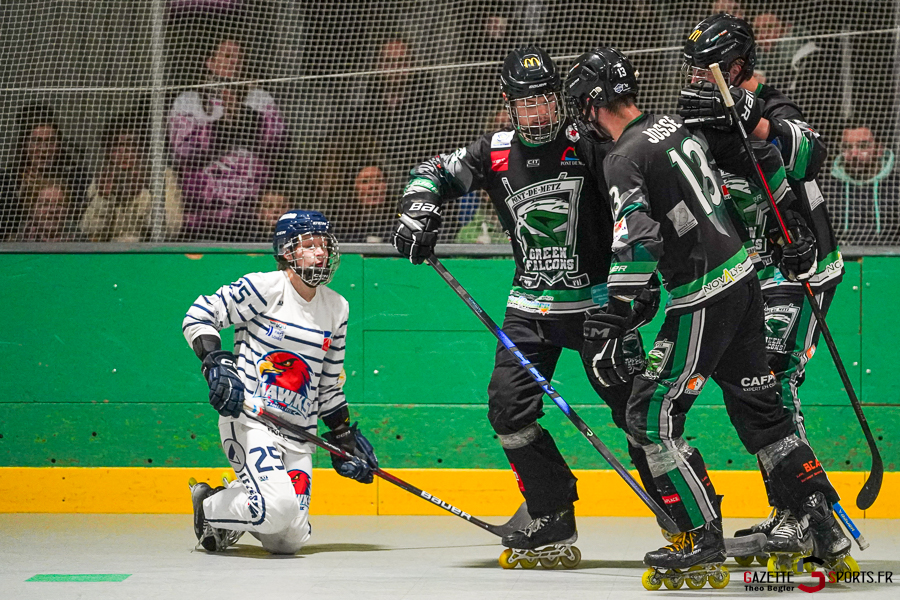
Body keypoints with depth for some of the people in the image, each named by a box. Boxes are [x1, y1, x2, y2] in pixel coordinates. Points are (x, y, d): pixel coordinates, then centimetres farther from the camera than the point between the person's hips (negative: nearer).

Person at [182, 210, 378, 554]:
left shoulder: (336, 309, 11)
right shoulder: (264, 288, -8)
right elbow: (198, 316, -6)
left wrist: (344, 435, 16)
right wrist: (215, 362, -19)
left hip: (299, 434, 6)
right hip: (249, 419, -6)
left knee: (290, 539, 0)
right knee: (277, 505, -27)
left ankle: (232, 502, 30)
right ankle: (210, 507, 3)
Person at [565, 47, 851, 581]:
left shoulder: (624, 159, -14)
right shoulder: (681, 125, 11)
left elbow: (638, 241, -26)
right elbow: (760, 161, 19)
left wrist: (612, 324, -26)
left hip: (704, 300, -9)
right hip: (743, 278, 9)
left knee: (651, 416, -3)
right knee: (760, 409, 15)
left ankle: (703, 544, -4)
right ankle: (826, 525, 15)